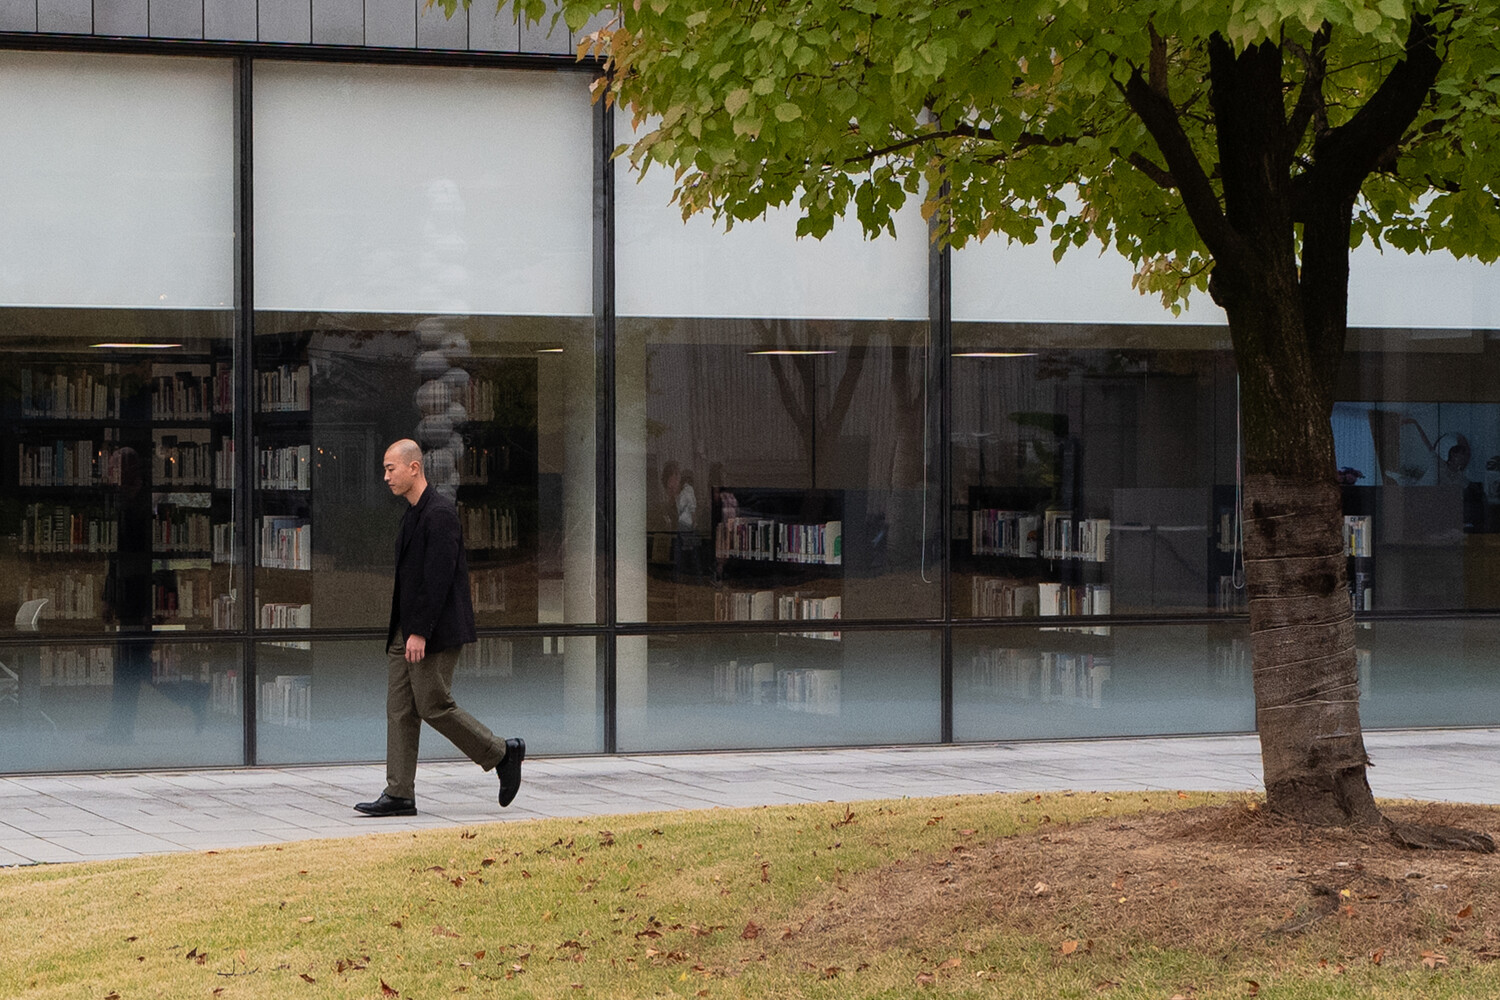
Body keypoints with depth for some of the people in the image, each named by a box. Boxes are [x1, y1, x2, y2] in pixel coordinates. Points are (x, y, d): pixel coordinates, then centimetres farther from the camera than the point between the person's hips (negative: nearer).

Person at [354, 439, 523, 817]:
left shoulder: (440, 513, -15)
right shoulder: (412, 514, 16)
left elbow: (438, 577, -21)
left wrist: (420, 631, -23)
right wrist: (404, 630, 19)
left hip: (434, 630, -10)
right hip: (406, 631, 10)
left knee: (434, 706, -7)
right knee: (400, 709, 4)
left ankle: (503, 754, 8)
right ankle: (399, 794, 4)